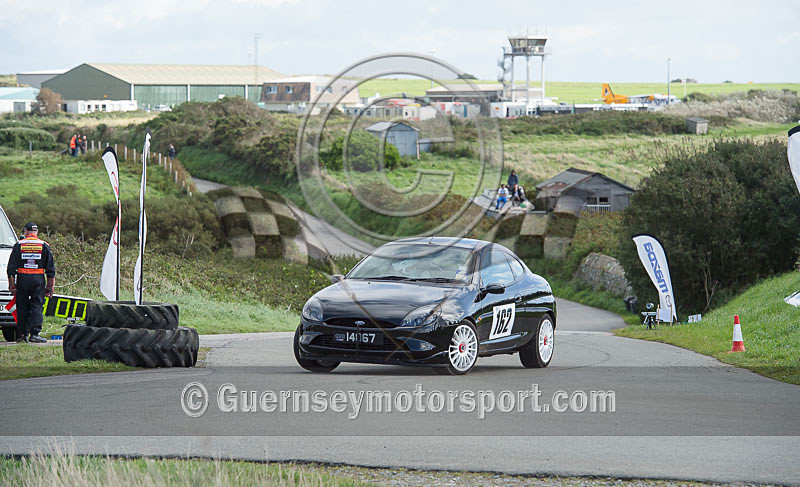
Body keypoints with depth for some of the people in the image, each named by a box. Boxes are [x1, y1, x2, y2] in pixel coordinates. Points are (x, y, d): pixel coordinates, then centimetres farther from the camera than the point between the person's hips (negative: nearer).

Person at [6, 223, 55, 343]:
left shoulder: (18, 245, 4)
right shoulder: (44, 246, 4)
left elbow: (11, 266, 3)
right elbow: (50, 267, 5)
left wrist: (12, 285, 6)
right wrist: (50, 286, 9)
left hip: (22, 279, 1)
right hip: (38, 279, -1)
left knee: (22, 307, 7)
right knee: (37, 306, 0)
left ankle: (21, 335, 7)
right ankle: (35, 333, -10)